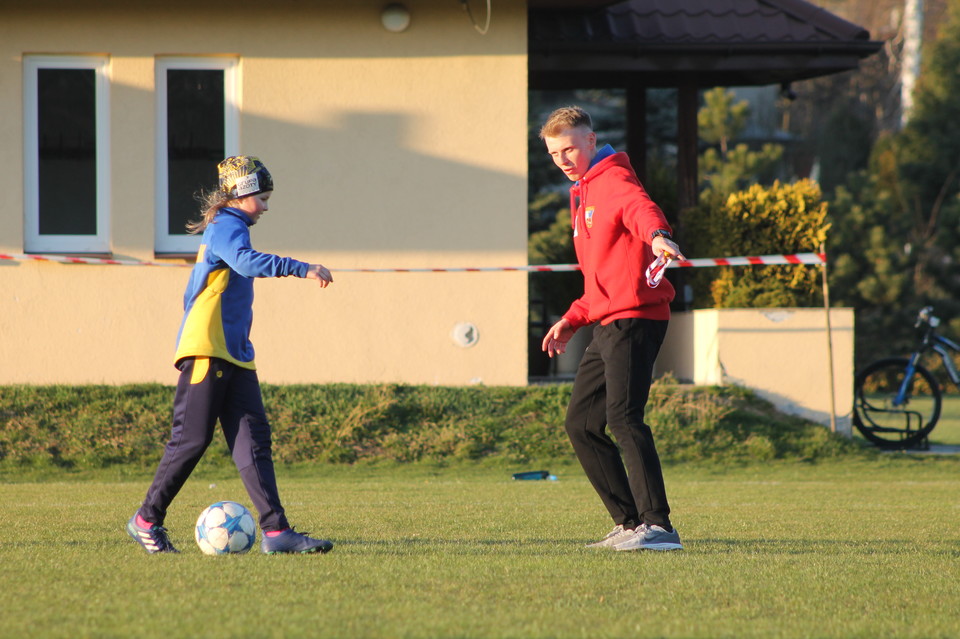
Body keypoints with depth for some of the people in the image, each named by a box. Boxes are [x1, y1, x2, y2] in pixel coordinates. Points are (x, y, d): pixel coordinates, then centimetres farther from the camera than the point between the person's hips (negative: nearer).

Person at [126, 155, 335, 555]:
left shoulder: (223, 228, 22)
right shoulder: (227, 227, -9)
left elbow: (193, 293, 29)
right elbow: (247, 262, -31)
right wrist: (303, 269, -37)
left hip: (235, 356, 10)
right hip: (207, 352, -10)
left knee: (253, 437, -3)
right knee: (192, 438, -4)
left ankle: (275, 530, -12)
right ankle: (147, 520, 9)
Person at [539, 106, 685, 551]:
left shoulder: (613, 179, -5)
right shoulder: (583, 193, 25)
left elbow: (639, 207, -32)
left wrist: (657, 235, -53)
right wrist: (573, 319, 24)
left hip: (634, 317, -10)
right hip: (607, 325, 10)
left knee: (623, 416, -21)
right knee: (581, 423, 11)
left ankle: (658, 525, -26)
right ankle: (629, 522, 14)